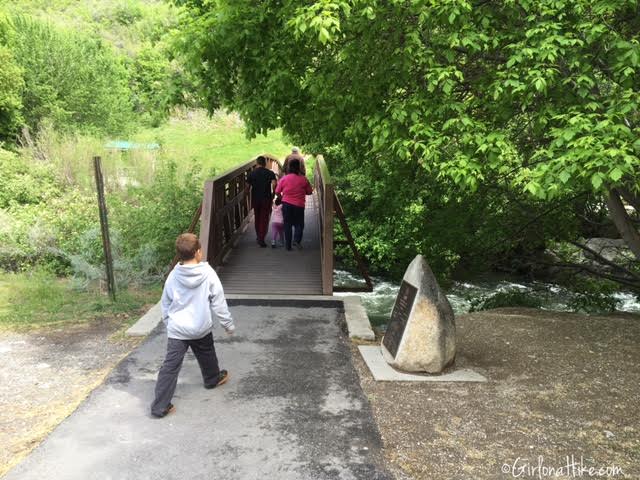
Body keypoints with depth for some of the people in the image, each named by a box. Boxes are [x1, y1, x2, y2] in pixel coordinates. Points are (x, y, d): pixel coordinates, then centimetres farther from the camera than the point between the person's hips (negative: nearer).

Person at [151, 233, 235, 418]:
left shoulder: (173, 276, -5)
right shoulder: (208, 274, -14)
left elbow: (165, 304, 6)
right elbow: (218, 303, -9)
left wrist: (169, 323, 22)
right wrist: (228, 324, 3)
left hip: (177, 330, 1)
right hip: (201, 328, -1)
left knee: (170, 367, 2)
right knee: (207, 356, 26)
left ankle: (160, 406, 3)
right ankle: (213, 379, 51)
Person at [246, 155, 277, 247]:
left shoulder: (252, 173, 1)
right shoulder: (270, 173, -4)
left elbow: (247, 187, -3)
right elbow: (274, 184, -19)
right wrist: (273, 194, -4)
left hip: (255, 199, 2)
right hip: (266, 199, -2)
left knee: (257, 218, 19)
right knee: (264, 219, 3)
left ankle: (258, 236, 31)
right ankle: (261, 239, -6)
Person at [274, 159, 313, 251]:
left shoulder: (284, 179, -4)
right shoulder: (303, 179, -5)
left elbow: (277, 192, 1)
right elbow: (309, 192, 5)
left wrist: (281, 196, 22)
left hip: (286, 204, 1)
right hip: (299, 205, -1)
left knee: (287, 225, 10)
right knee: (299, 224, 12)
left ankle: (288, 245, 11)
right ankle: (297, 240, -11)